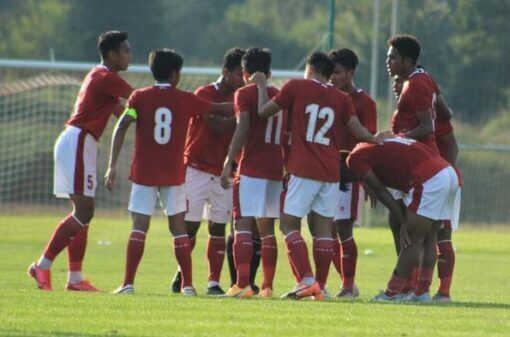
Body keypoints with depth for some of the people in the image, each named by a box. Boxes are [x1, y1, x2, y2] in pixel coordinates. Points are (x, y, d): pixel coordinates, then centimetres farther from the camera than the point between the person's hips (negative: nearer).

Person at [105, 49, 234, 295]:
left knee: (139, 227, 1)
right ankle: (187, 285, 5)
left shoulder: (139, 97, -1)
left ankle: (128, 284, -6)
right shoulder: (186, 100, 2)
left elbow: (121, 128, -9)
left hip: (144, 173, 0)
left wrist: (112, 166, -9)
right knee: (178, 227, 8)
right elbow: (219, 109, 14)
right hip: (174, 174, 0)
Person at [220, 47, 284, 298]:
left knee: (244, 224, -8)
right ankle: (267, 286, 7)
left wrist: (229, 163, -13)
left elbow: (242, 129, -13)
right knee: (267, 228, 11)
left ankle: (242, 284, -18)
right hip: (276, 169, 6)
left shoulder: (245, 94, -2)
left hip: (251, 168, -6)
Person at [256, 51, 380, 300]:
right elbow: (360, 133, 6)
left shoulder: (296, 87, 1)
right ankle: (320, 287, 5)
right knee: (324, 228, 7)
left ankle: (307, 280, -16)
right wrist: (377, 140, 26)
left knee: (289, 224, -1)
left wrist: (261, 86, 24)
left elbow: (264, 112, 7)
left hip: (303, 169, -4)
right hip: (331, 172, 4)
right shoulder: (342, 99, 10)